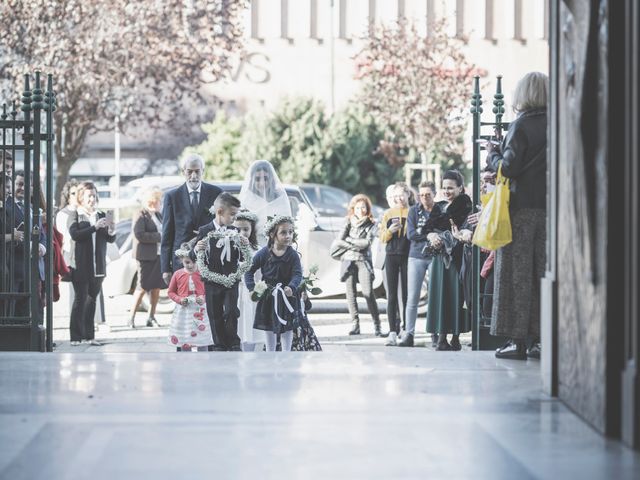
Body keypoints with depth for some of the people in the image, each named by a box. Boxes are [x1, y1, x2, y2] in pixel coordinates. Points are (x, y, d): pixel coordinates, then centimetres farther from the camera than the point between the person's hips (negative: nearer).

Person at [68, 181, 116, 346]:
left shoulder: (102, 216, 10)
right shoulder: (76, 216, 0)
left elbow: (111, 239, 8)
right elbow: (74, 234, -16)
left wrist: (111, 230, -13)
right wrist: (95, 227, -24)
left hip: (98, 266, 4)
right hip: (81, 265, -4)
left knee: (92, 299, 7)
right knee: (80, 299, -3)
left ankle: (89, 335, 11)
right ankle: (76, 336, 0)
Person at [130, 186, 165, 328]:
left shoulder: (158, 215, 17)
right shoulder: (140, 216, -7)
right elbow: (139, 235, -19)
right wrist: (159, 237, -17)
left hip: (159, 255, 7)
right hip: (146, 256, -7)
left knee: (156, 287, 6)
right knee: (143, 287, -7)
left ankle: (151, 317, 14)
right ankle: (131, 318, 0)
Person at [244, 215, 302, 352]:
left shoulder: (293, 255, -9)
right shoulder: (264, 253, -9)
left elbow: (297, 274, -17)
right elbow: (249, 270, -2)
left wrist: (291, 287, -35)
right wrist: (252, 287, -13)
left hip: (286, 295, 0)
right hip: (268, 295, 1)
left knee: (287, 327, 7)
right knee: (268, 327, 11)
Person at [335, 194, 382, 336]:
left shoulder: (371, 225, 6)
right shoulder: (349, 223, 12)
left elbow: (367, 242, -8)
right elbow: (341, 241, 1)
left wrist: (349, 240, -4)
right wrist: (356, 246, -10)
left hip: (363, 261, -3)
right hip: (349, 260, 3)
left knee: (368, 293, -12)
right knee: (350, 293, -2)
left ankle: (376, 325, -10)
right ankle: (355, 325, 3)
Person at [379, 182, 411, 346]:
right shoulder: (388, 214, 14)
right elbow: (382, 238, 12)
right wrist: (390, 231, -7)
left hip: (408, 256, -2)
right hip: (391, 257, 2)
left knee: (406, 295, -1)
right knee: (392, 295, -2)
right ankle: (393, 332, -5)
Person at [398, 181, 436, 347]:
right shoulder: (414, 210, 8)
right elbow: (410, 234, -3)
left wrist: (422, 232, -12)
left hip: (435, 257, -1)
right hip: (416, 257, 1)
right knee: (412, 297, -2)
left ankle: (435, 333, 5)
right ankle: (409, 334, 0)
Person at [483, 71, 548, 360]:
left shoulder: (521, 125, -9)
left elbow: (509, 168, -14)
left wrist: (491, 155, 5)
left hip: (521, 208, -5)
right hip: (549, 209, 5)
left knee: (517, 273, -1)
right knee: (543, 273, 8)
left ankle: (518, 340, -2)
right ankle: (541, 339, 8)